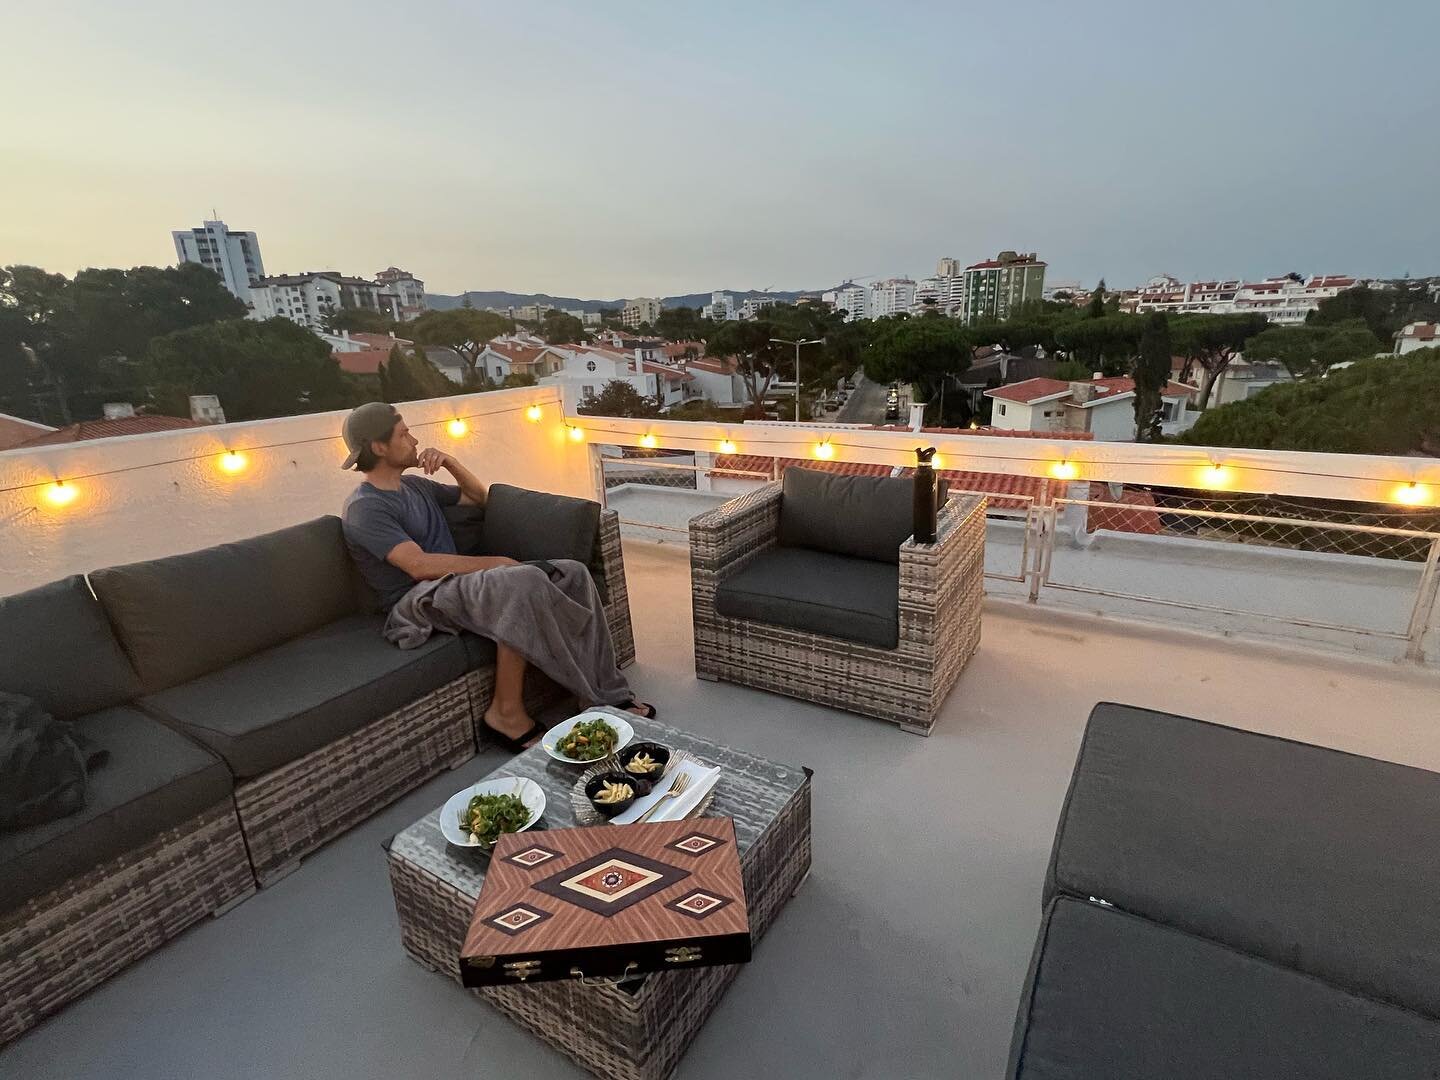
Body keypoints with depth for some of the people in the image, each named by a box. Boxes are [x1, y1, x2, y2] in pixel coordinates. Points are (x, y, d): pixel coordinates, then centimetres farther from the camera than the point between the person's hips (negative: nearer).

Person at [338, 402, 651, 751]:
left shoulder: (413, 484, 19)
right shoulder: (364, 508, -8)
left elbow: (478, 497, 29)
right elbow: (419, 565, -20)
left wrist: (449, 462, 11)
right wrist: (493, 562, -17)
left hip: (454, 582, 8)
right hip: (419, 601, -8)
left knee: (573, 573, -11)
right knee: (524, 582, -37)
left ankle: (607, 690, -13)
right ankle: (507, 712, -25)